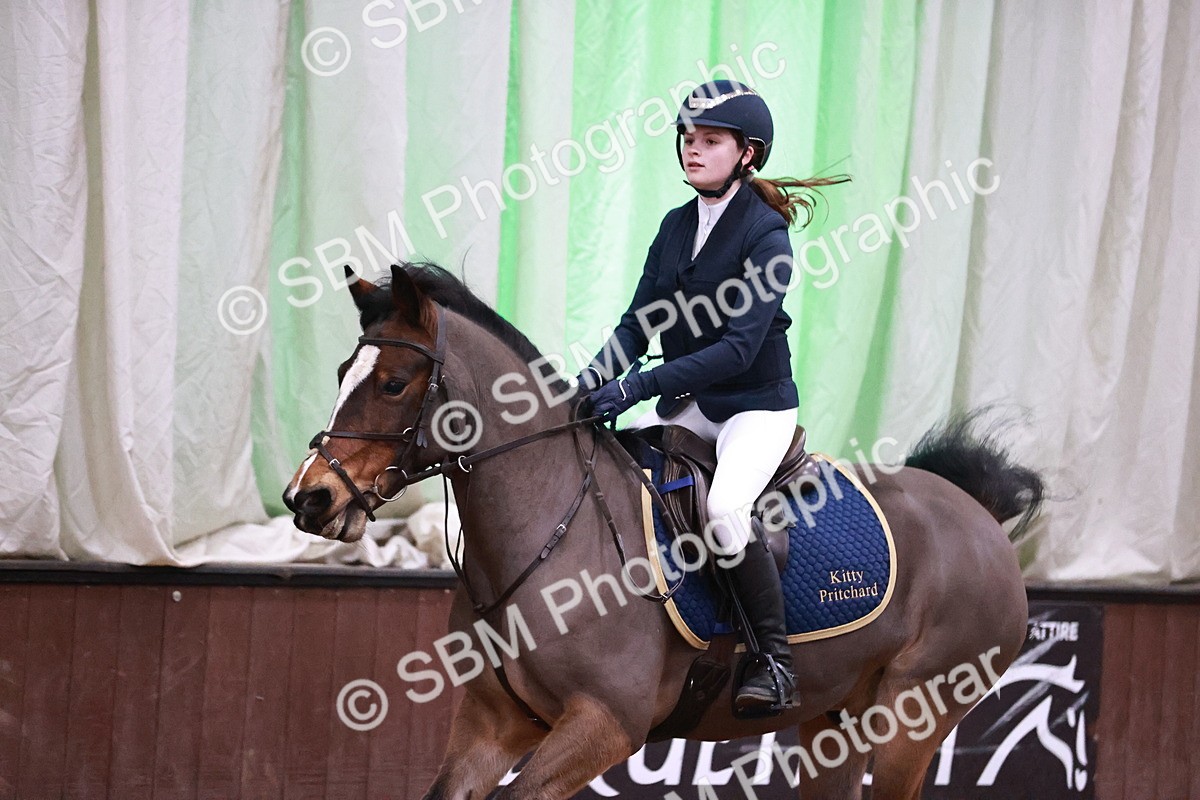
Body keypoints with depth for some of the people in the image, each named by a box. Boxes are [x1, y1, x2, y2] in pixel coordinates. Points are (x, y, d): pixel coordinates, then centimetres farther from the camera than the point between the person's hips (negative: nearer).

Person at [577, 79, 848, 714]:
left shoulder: (765, 235, -14)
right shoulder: (677, 226, 7)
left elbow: (738, 348, -23)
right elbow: (639, 322, 7)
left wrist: (640, 385, -29)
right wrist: (596, 376, -14)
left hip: (758, 405, -7)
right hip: (688, 403, 7)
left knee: (724, 505, -33)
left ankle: (775, 662, -20)